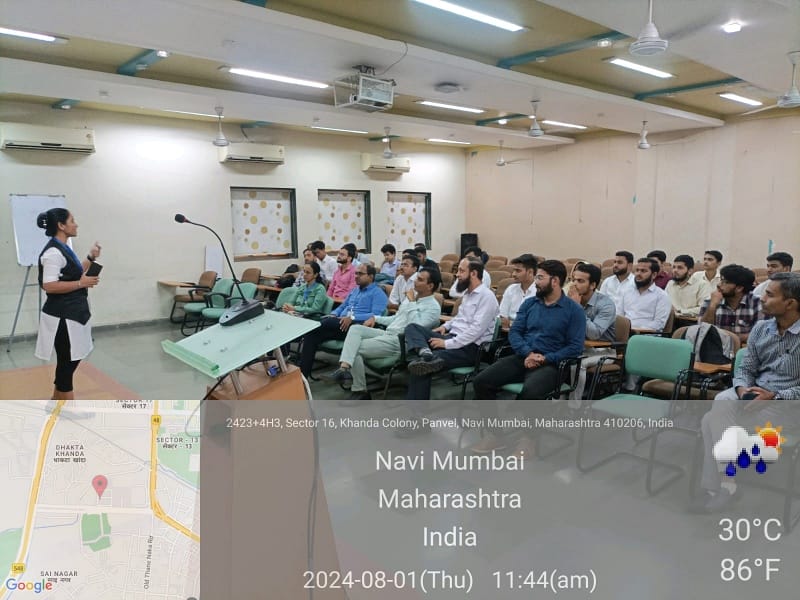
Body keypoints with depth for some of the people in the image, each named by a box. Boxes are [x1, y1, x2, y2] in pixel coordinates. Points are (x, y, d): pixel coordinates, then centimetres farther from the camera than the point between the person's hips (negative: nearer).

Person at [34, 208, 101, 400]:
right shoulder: (53, 252, -19)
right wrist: (81, 283, -21)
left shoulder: (64, 248, 12)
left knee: (71, 359, 16)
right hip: (62, 316, -10)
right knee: (68, 361, 0)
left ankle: (56, 402, 30)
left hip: (73, 312, 10)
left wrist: (91, 258, 14)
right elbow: (49, 285, -25)